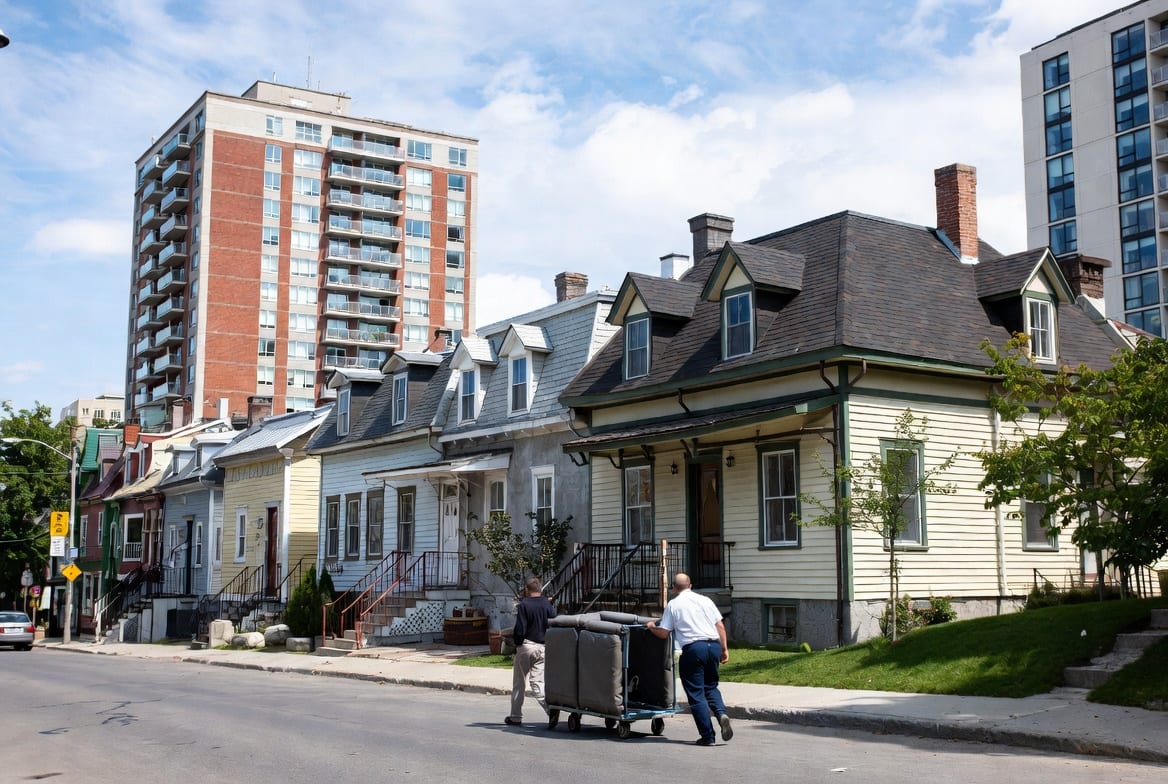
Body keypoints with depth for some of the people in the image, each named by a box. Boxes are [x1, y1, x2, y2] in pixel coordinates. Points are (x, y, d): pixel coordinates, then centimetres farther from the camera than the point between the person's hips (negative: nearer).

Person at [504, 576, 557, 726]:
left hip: (526, 646, -3)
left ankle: (516, 717, 15)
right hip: (543, 647, 3)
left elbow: (520, 629, -11)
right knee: (538, 682, 6)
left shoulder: (524, 604, -10)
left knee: (519, 683, 9)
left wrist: (517, 644, 1)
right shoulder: (547, 604, 0)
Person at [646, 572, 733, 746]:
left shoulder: (673, 605, 4)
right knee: (711, 687, 21)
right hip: (714, 645, 4)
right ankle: (722, 714, -6)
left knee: (696, 694, 4)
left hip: (693, 648, -4)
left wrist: (651, 627, 23)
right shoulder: (705, 600, 14)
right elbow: (720, 626, 11)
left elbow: (663, 633, 4)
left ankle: (707, 736, 2)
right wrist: (724, 649, 17)